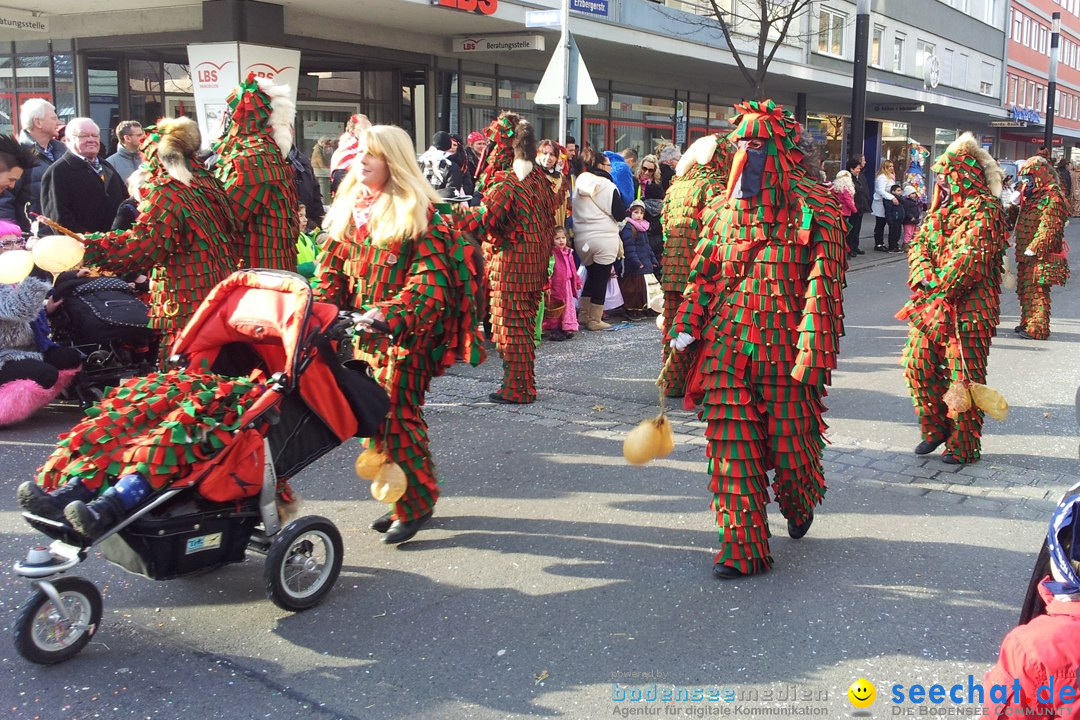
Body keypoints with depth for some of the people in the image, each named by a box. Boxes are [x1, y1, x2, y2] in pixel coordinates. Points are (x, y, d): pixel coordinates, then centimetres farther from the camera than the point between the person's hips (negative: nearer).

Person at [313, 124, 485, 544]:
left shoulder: (417, 211, -9)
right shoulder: (349, 207, 11)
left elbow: (430, 277, -18)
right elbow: (332, 266, 13)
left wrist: (389, 314, -29)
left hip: (405, 332, -6)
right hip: (364, 330, 7)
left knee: (397, 415, -6)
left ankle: (416, 503, 9)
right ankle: (403, 498, 24)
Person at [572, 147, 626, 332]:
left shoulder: (579, 183, 6)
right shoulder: (607, 186, -11)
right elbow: (620, 215, -11)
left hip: (581, 238, 6)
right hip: (604, 240, -6)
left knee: (591, 274, 21)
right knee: (601, 278, 3)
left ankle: (583, 315, 23)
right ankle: (595, 320, 6)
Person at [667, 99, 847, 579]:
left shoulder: (814, 206, -5)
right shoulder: (724, 206, 11)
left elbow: (822, 281, -11)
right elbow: (704, 271, 14)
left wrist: (812, 349, -18)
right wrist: (686, 325, 4)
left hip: (784, 346, -4)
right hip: (727, 343, 4)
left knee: (789, 440, 7)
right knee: (731, 444, 2)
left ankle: (799, 505, 41)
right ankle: (743, 546, 11)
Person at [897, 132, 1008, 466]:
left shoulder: (985, 210, -9)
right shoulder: (939, 209, 16)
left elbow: (970, 257, -18)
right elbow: (918, 246, 8)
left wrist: (937, 289, -19)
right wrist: (925, 277, -12)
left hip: (968, 311, -7)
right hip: (930, 305, 7)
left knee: (964, 377, -1)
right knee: (918, 367, 8)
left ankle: (964, 446, 11)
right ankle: (935, 429, 26)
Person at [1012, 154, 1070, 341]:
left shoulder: (1052, 197, -13)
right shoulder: (1032, 195, 16)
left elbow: (1049, 228, -20)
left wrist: (1033, 249, -22)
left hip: (1041, 256, -9)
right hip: (1027, 255, 9)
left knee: (1037, 290, -8)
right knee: (1025, 289, 14)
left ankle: (1038, 328, -5)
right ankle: (1027, 323, 25)